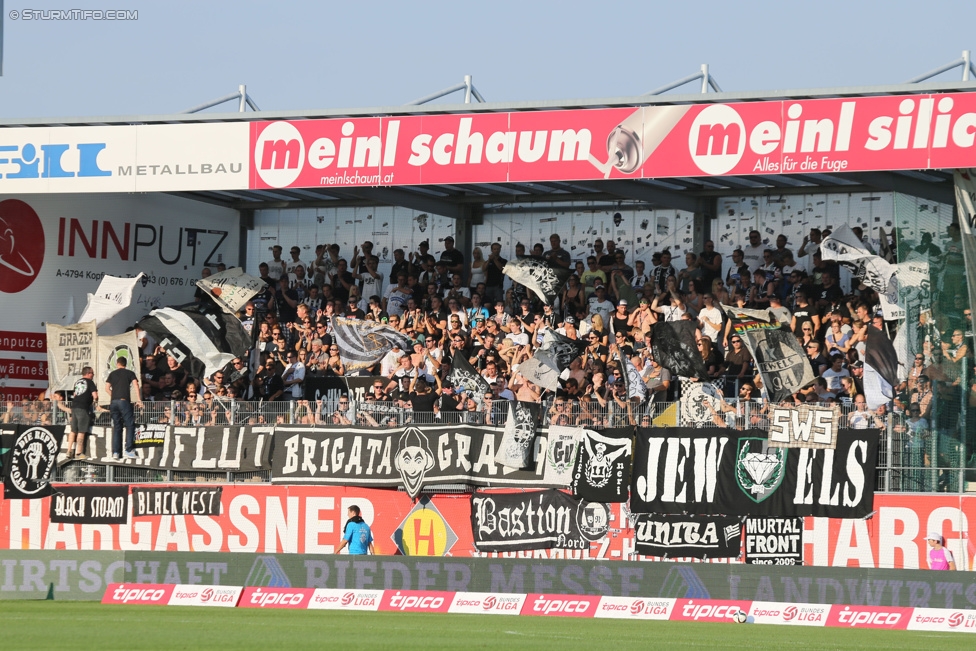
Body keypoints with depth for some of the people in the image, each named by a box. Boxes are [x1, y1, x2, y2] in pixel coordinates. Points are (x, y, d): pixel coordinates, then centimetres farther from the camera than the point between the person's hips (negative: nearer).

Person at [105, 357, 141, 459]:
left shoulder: (112, 374, 16)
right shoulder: (130, 373, 9)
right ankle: (129, 450, -10)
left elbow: (107, 388, 9)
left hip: (114, 402, 3)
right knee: (130, 425, 0)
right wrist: (139, 400, -8)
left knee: (116, 427, 8)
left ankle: (115, 452, 3)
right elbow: (135, 384, -5)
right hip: (124, 401, -3)